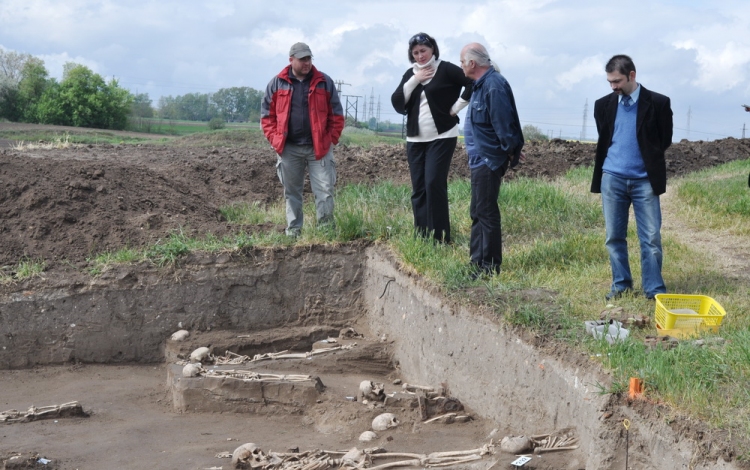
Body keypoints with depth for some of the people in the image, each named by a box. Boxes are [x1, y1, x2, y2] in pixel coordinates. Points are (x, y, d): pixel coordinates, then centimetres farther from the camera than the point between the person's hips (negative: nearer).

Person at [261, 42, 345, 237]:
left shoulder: (324, 82, 3)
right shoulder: (277, 83, 4)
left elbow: (336, 114, 5)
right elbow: (267, 115, 7)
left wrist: (331, 140, -2)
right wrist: (275, 140, -3)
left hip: (319, 148, 0)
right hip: (288, 148, 1)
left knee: (325, 191, -4)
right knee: (291, 192, 8)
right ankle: (293, 230, 17)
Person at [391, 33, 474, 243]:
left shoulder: (446, 70, -6)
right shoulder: (410, 74, 12)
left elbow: (473, 82, -16)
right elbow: (397, 104, 1)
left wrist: (456, 107, -13)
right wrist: (414, 80, -7)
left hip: (442, 137, -6)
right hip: (415, 139, 6)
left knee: (434, 184, -13)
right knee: (418, 188, 5)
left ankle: (439, 236, -9)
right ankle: (421, 235, 10)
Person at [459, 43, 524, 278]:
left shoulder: (493, 86, -20)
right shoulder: (482, 84, 13)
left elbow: (503, 123, -21)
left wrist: (511, 151, -11)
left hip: (488, 160, -11)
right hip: (480, 159, 11)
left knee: (486, 213, -5)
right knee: (477, 213, 15)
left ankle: (489, 267, 2)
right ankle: (477, 264, 23)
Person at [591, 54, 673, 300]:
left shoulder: (658, 103, -4)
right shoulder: (603, 105, 5)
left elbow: (665, 140, 4)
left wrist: (647, 160, 7)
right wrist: (617, 158, 11)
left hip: (644, 180, -3)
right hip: (612, 178, 3)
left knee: (651, 238, -3)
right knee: (614, 236, 7)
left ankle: (654, 290, 4)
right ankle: (621, 284, 17)